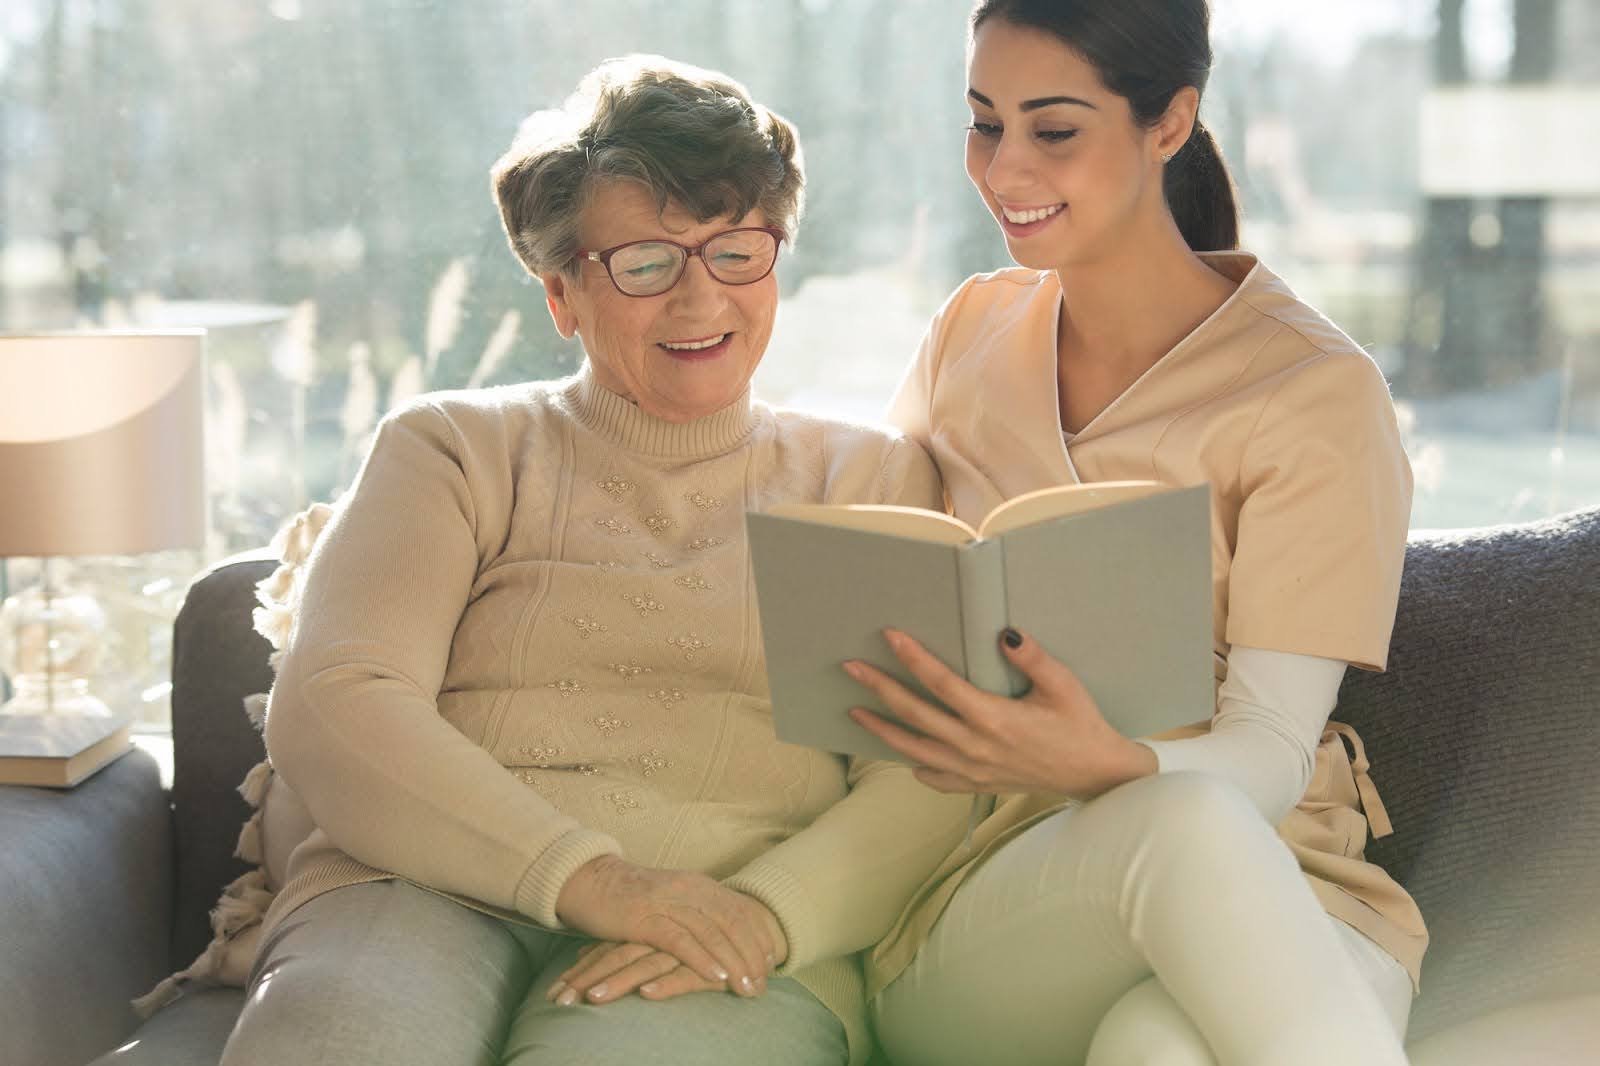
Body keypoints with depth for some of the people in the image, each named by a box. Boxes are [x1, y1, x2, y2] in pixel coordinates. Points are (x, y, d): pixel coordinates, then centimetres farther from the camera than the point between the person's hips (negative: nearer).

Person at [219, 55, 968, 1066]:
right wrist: (587, 875, -15)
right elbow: (331, 707, 1)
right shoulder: (457, 450, 16)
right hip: (430, 893, 1)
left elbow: (931, 777, 6)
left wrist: (767, 913, -16)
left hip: (726, 961, 0)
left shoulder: (874, 478, 18)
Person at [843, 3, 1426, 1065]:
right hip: (982, 902, 4)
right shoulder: (971, 331, 13)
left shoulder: (1316, 390, -4)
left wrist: (1104, 766, -33)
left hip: (1269, 906, -3)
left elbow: (1273, 749, -10)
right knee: (1182, 821, -36)